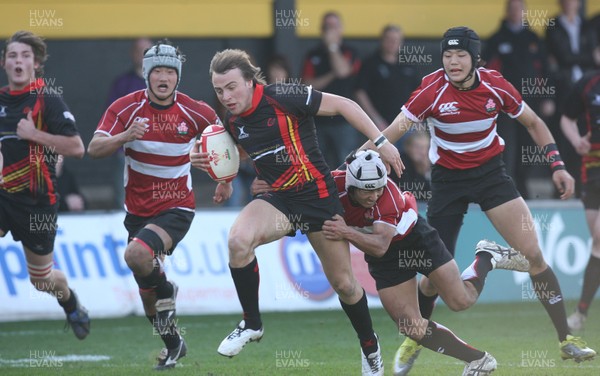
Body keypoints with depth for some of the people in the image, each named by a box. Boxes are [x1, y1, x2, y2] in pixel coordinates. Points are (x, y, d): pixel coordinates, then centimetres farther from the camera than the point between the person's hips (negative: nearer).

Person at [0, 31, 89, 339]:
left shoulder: (48, 101, -10)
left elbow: (76, 148, -19)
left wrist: (35, 134, -21)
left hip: (36, 199, -3)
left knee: (42, 279, 12)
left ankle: (71, 303, 45)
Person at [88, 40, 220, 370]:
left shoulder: (193, 111, -10)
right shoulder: (125, 107, -9)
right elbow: (94, 149, -17)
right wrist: (125, 136, -34)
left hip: (176, 207, -3)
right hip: (137, 210, 3)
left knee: (136, 255, -31)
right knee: (146, 293, 11)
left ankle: (165, 291, 0)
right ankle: (172, 344, 35)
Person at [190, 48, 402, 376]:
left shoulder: (283, 98, -20)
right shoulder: (232, 121, -1)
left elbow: (342, 105, -12)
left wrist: (380, 142, -14)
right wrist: (207, 162, 2)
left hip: (317, 193, -4)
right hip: (278, 198, 4)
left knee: (343, 283, 5)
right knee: (238, 240, -27)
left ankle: (370, 347, 32)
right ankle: (251, 324, -8)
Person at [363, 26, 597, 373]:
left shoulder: (495, 86, -13)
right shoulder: (432, 90, -19)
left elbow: (534, 123, 4)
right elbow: (391, 133, -19)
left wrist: (557, 165, -5)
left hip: (491, 172, 1)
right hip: (448, 179, -1)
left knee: (534, 254, -10)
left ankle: (567, 340, -2)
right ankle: (414, 340, 27)